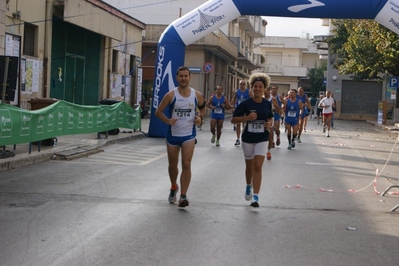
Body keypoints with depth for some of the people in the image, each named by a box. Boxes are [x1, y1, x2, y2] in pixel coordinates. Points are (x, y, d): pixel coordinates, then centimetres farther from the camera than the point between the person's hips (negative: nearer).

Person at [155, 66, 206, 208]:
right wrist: (167, 120, -21)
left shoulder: (197, 95, -3)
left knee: (186, 164, -12)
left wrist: (200, 117, -6)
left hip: (189, 135, 0)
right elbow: (158, 112, -3)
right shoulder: (171, 95, -9)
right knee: (172, 165, 14)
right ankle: (174, 187, 41)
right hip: (173, 134, 0)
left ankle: (183, 195, -8)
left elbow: (203, 108, 16)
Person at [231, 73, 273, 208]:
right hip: (248, 139, 0)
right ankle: (248, 186, 45)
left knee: (258, 167, -11)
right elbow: (233, 119, -9)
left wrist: (269, 124, -7)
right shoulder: (246, 103, -10)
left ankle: (255, 197, -11)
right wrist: (247, 117, -23)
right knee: (249, 166, 15)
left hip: (262, 139, 0)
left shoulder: (267, 104, -2)